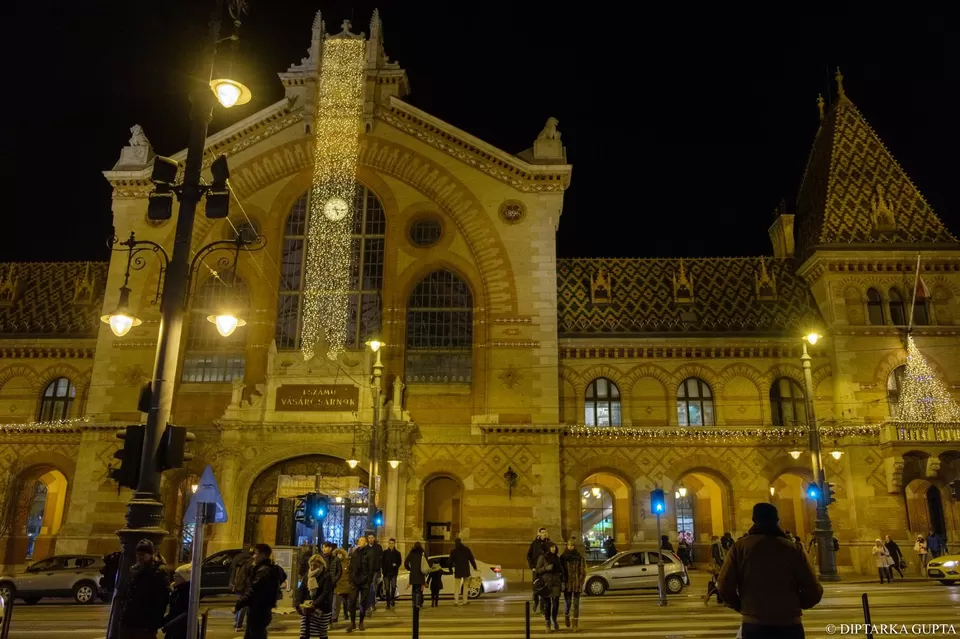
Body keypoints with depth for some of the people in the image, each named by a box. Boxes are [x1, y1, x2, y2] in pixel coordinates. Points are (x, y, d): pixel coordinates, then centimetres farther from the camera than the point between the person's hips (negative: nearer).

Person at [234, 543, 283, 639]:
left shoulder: (264, 570, -19)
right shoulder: (272, 569, 12)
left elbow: (253, 591, -23)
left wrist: (238, 605, -16)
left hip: (258, 612, -10)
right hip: (261, 610, 10)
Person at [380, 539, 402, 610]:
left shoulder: (397, 553, 7)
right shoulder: (385, 552, 6)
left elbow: (400, 562, 10)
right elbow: (382, 562, 5)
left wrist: (396, 565, -10)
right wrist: (383, 570, -7)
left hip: (394, 573, 0)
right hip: (386, 573, 0)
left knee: (393, 586, -13)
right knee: (387, 588, 0)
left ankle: (392, 599, 11)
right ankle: (388, 603, 8)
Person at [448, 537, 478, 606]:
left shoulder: (453, 551, -3)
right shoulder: (467, 550, 0)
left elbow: (451, 561, 0)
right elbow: (472, 559, 3)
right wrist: (475, 567, 12)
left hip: (458, 571, -1)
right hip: (466, 570, 1)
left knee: (457, 586, 3)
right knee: (465, 585, 14)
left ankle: (456, 600, -11)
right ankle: (464, 601, 11)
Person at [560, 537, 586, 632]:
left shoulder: (580, 557, -1)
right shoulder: (563, 557, 2)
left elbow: (583, 571, 1)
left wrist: (581, 583, -7)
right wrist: (562, 583, -2)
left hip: (577, 585, 0)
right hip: (567, 584, 0)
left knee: (576, 604, 0)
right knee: (567, 603, 0)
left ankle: (576, 624, 8)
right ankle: (566, 616, 31)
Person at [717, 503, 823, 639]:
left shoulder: (740, 547, -1)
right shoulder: (792, 548, 1)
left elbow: (724, 587, -7)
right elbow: (813, 592, -1)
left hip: (754, 625, 0)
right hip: (789, 625, 1)